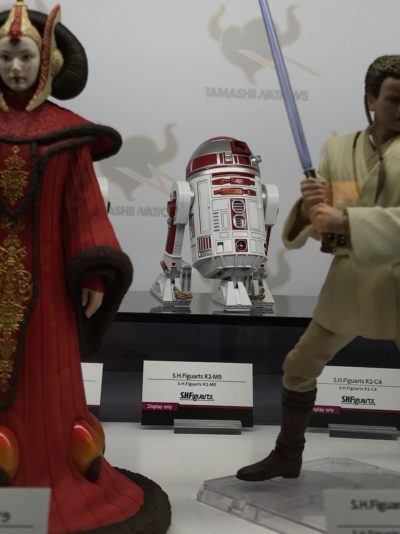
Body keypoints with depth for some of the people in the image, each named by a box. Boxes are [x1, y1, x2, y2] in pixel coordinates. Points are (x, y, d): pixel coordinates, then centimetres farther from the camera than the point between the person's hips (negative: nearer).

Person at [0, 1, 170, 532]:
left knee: (50, 384, 8)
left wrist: (95, 273, -11)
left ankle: (62, 486, 22)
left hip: (46, 276, -1)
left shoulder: (66, 131, 0)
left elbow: (84, 206, -4)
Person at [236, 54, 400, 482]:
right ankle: (287, 455, 32)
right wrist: (310, 209, -20)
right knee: (299, 367, 11)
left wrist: (345, 219, -32)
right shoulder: (338, 149, 3)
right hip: (349, 283, 3)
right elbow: (321, 227, 2)